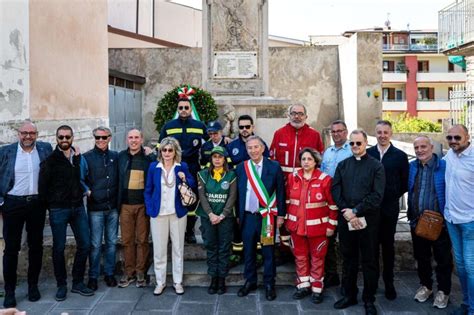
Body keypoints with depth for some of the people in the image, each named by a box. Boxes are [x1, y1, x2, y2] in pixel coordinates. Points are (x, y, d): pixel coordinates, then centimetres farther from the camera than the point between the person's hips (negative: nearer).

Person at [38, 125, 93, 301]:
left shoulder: (78, 157, 8)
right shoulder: (50, 160, -3)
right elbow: (42, 184, -3)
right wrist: (50, 204, 0)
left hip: (78, 207, 4)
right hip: (58, 209, -4)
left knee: (85, 244, 4)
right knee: (59, 248, 4)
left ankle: (78, 283, 18)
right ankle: (61, 285, 18)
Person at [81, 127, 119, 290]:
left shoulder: (115, 156, 7)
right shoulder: (87, 157, -1)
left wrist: (119, 201, 3)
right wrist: (87, 191, -15)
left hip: (113, 207, 3)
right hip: (95, 207, -3)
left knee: (112, 242, 11)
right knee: (95, 244, 2)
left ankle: (109, 273, 24)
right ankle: (93, 276, 16)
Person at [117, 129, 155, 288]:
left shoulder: (149, 157, -1)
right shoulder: (121, 156, 7)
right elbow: (117, 179, 9)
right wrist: (117, 202, 4)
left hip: (143, 204, -2)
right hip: (125, 205, 2)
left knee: (142, 239, 4)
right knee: (127, 240, 7)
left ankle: (140, 272, 15)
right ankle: (129, 272, 18)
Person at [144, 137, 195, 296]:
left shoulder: (182, 167, 1)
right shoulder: (153, 167, 2)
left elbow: (193, 187, 6)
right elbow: (148, 191, 5)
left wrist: (185, 179, -14)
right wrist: (150, 210, -3)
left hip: (178, 213, 0)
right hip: (158, 214, 0)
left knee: (178, 248, 8)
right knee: (159, 250, 4)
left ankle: (177, 282, 20)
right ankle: (160, 282, 18)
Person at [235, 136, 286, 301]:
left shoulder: (274, 167, -3)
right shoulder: (241, 168, 4)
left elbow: (280, 192, -1)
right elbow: (238, 193, 7)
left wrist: (280, 215, -2)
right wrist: (238, 215, 6)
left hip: (267, 217, -2)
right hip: (247, 216, 3)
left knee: (268, 251, 7)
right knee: (248, 251, 12)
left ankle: (269, 284, 20)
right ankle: (250, 281, 27)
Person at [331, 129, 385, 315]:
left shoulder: (376, 166, -2)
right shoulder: (342, 165, 10)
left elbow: (377, 195, -10)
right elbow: (335, 190, 2)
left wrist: (356, 211, -15)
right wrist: (346, 212, -11)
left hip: (367, 219, -3)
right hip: (345, 219, 3)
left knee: (368, 261, 6)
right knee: (348, 259, 13)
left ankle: (369, 300, 18)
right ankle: (349, 295, 26)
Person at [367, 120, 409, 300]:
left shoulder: (400, 156, 0)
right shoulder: (367, 154, 2)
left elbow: (405, 183, 4)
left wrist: (393, 196, -1)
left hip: (390, 208, -1)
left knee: (388, 245, 9)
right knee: (372, 245, 9)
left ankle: (388, 283, 20)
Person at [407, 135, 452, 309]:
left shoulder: (444, 166, -9)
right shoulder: (412, 167, 5)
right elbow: (408, 190, 14)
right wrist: (411, 214, 7)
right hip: (417, 221, 4)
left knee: (443, 259, 6)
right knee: (421, 257, 15)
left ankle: (443, 291, 21)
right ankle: (426, 285, 32)